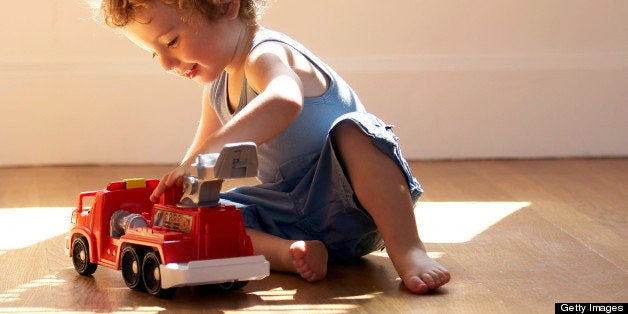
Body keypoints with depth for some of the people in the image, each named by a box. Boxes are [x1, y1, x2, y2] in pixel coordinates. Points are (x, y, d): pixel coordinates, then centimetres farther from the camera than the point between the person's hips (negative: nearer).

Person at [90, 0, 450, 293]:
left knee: (351, 130, -36)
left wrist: (205, 154, -51)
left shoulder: (267, 55, -20)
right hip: (291, 213, 8)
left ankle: (407, 250, -37)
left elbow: (285, 101, -46)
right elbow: (203, 147, 25)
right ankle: (290, 251, -25)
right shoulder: (217, 87, 10)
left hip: (350, 204, -8)